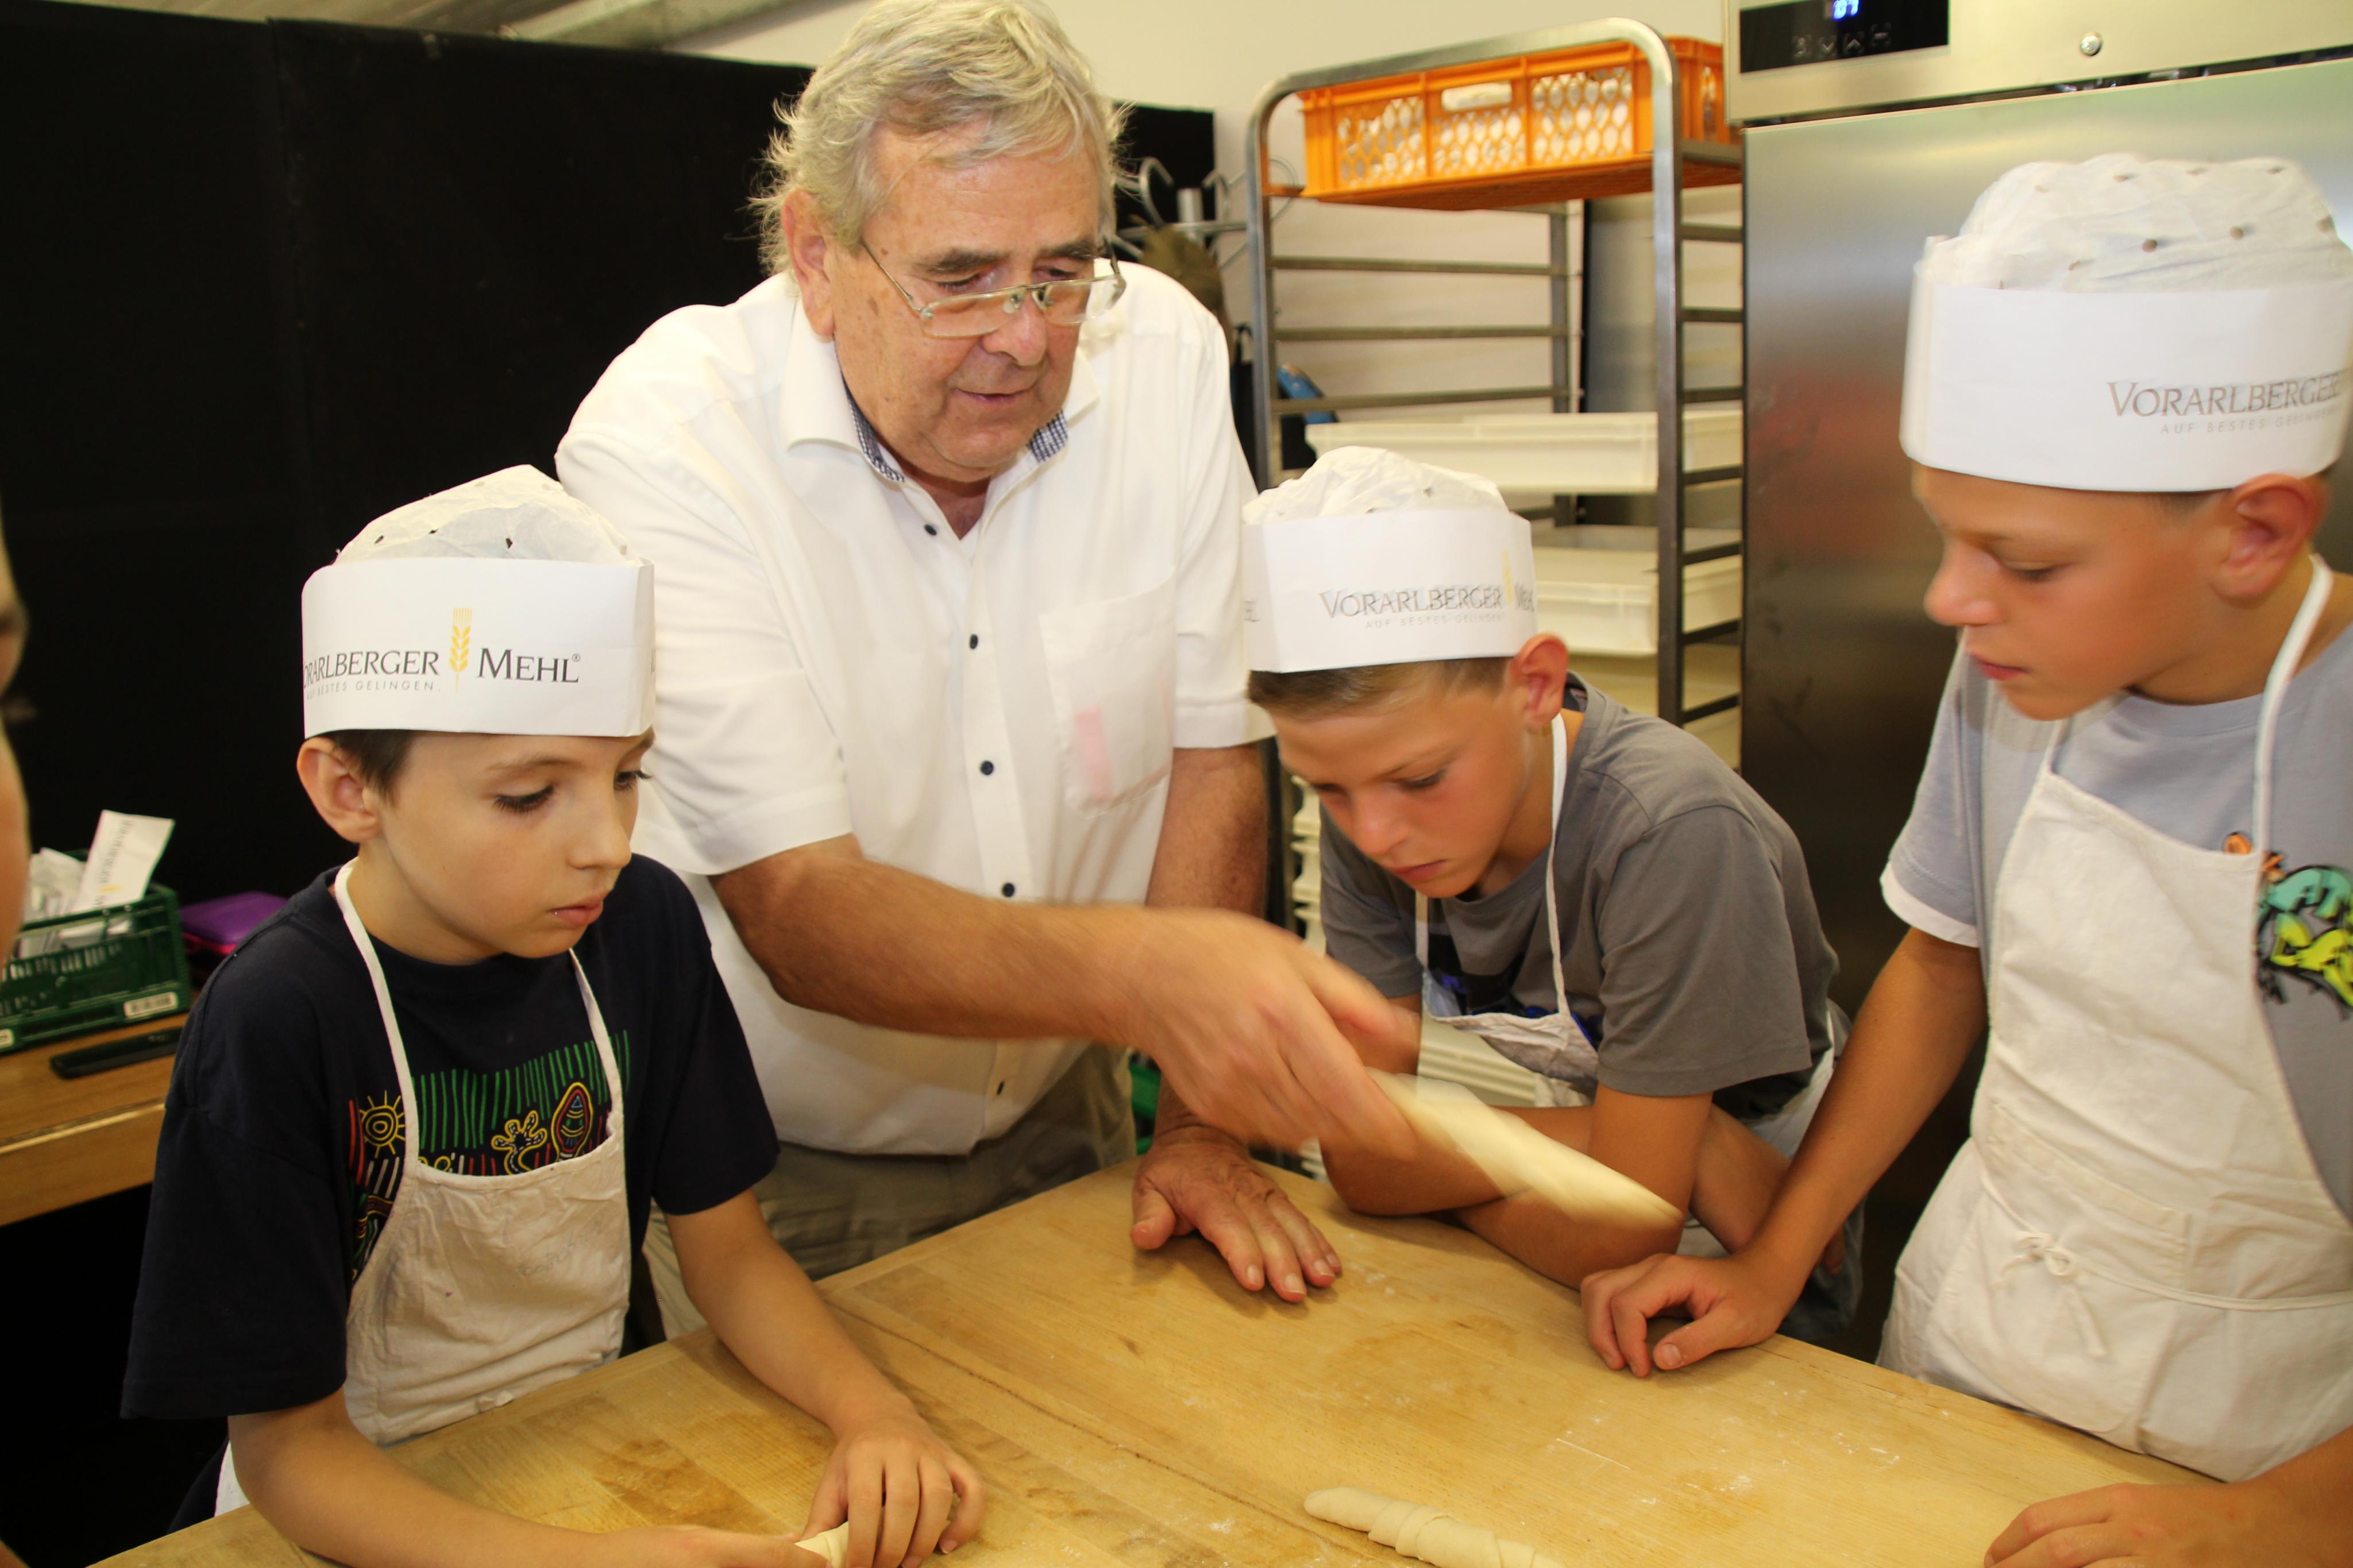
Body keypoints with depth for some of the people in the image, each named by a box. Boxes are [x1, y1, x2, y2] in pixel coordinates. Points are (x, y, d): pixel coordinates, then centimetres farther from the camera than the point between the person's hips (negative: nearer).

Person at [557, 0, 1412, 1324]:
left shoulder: (1164, 351, -12)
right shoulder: (665, 444, -24)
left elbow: (1210, 750, -7)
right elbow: (795, 912, -31)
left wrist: (1202, 1125, -9)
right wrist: (1142, 972, -48)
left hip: (1061, 1118, 4)